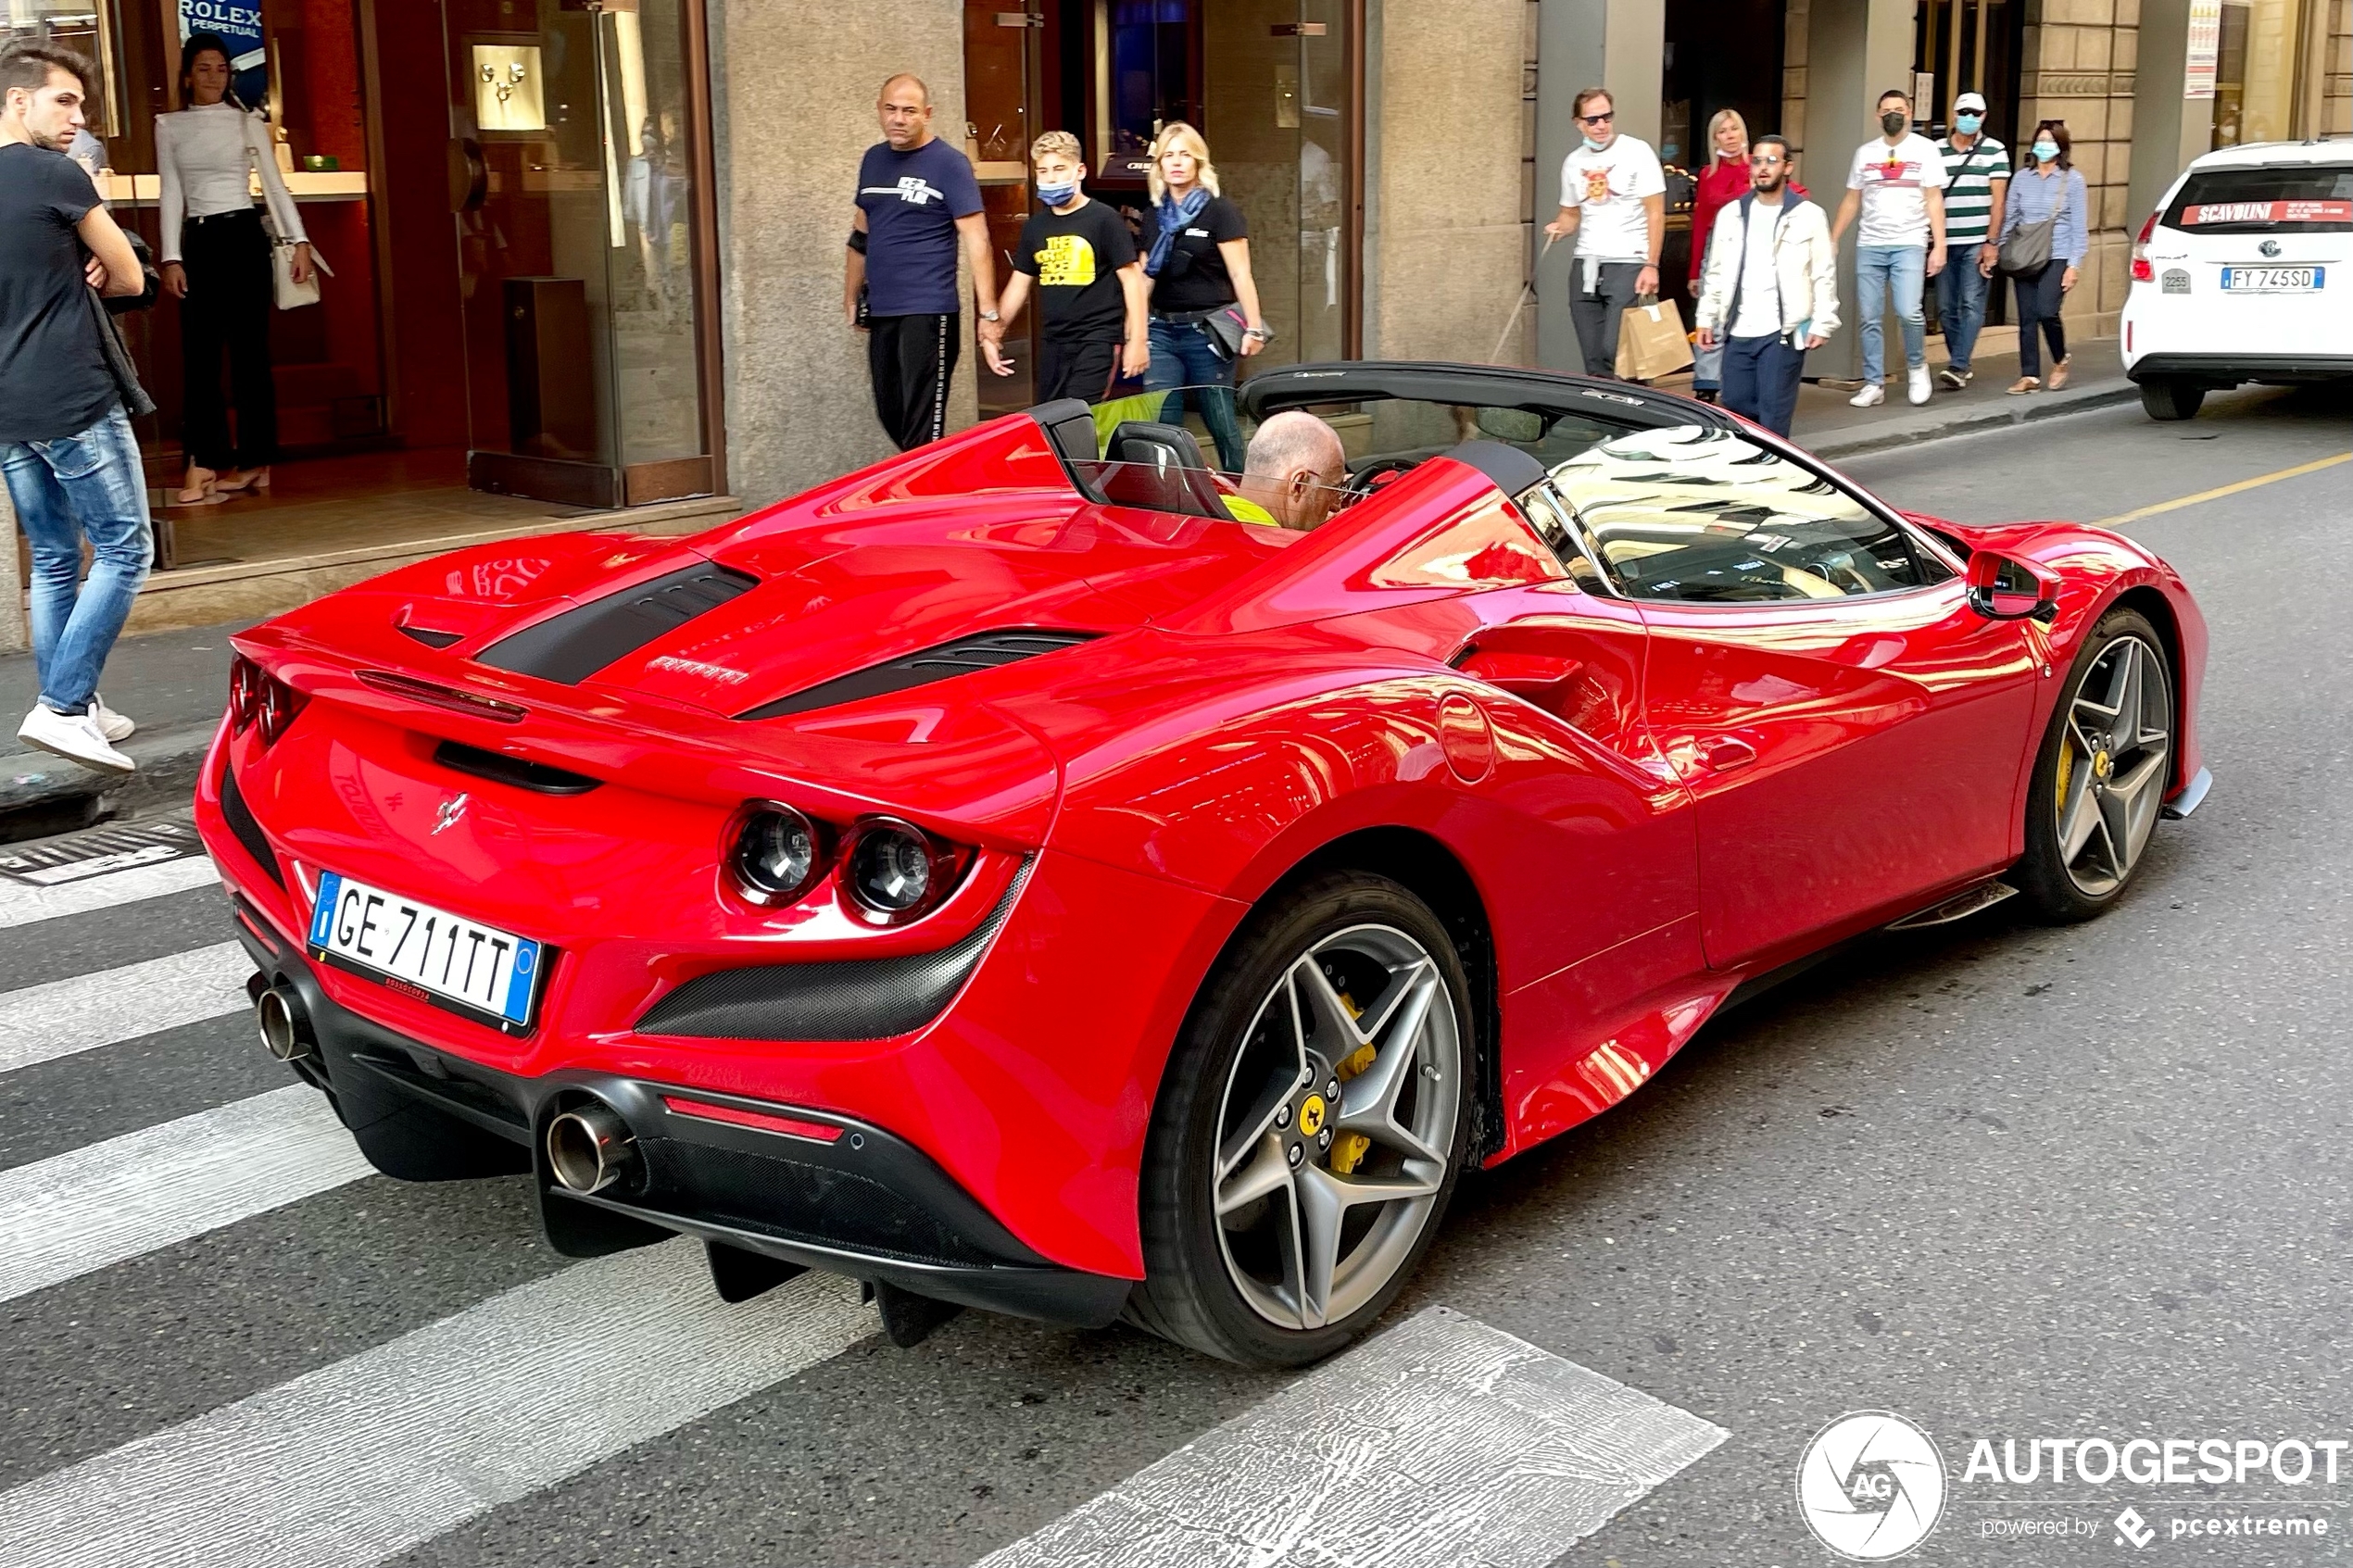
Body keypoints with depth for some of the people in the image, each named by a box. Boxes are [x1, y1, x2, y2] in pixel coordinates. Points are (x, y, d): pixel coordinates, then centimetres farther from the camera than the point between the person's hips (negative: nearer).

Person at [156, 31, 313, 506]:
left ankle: (254, 458, 6)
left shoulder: (248, 123, 5)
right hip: (198, 242, 2)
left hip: (244, 236, -2)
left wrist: (299, 240, -7)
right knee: (199, 354, -2)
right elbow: (170, 194, 5)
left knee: (250, 351, 0)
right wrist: (171, 258, -2)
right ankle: (203, 460, -2)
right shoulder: (170, 127, 9)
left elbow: (275, 186, 3)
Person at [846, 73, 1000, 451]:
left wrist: (988, 311, -17)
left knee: (922, 428, -10)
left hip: (928, 313, -7)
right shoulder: (874, 159, 14)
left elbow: (976, 239, -11)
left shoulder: (949, 164, -5)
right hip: (880, 313, 7)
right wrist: (851, 299, 21)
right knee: (890, 416, 11)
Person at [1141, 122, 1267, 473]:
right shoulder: (1156, 216, 13)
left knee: (1220, 421, 0)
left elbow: (1240, 274, -7)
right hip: (1161, 329, 5)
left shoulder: (1218, 210, -3)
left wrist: (1253, 328, -14)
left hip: (1206, 329, -5)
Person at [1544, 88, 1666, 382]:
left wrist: (1651, 265, -14)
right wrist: (1561, 228, -1)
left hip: (1627, 263, -5)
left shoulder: (1637, 152, -3)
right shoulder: (1573, 162, 13)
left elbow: (1656, 213, -5)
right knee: (1592, 358, 6)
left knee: (1617, 353, -15)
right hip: (1585, 263, 5)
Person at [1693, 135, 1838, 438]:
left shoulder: (1808, 215, 1)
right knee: (1736, 406, 7)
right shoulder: (1730, 214, 11)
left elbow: (1825, 274, 0)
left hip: (1783, 332, -4)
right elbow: (1716, 272, 15)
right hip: (1738, 331, 4)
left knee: (1773, 412, -4)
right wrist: (1706, 318, 10)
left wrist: (1823, 323, -7)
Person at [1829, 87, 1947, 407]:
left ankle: (1916, 366, 9)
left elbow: (1934, 200, 1)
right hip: (1869, 245, 3)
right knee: (1870, 318, 2)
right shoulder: (1865, 152, 12)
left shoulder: (1925, 149, 3)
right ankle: (1873, 385, 9)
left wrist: (1939, 246, -7)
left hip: (1909, 244, -3)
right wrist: (1832, 241, 10)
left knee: (1908, 312, -17)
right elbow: (1851, 201, 17)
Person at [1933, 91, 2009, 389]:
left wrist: (1990, 243, -8)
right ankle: (1959, 363, 17)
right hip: (1945, 242, 3)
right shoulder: (1936, 150, 9)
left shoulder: (1994, 151, 2)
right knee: (1946, 307, 5)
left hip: (1977, 242, -3)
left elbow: (1997, 201, -2)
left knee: (1972, 305, -10)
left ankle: (1958, 366, -15)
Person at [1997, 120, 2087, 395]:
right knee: (2026, 317, 2)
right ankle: (2029, 375, 8)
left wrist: (2073, 265, -6)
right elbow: (2009, 218, 14)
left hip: (2056, 258, -3)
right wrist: (1997, 249, 6)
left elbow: (2079, 227, 0)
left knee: (2047, 311, -17)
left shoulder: (2072, 180, 1)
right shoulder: (2022, 178, 10)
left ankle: (2060, 361, 8)